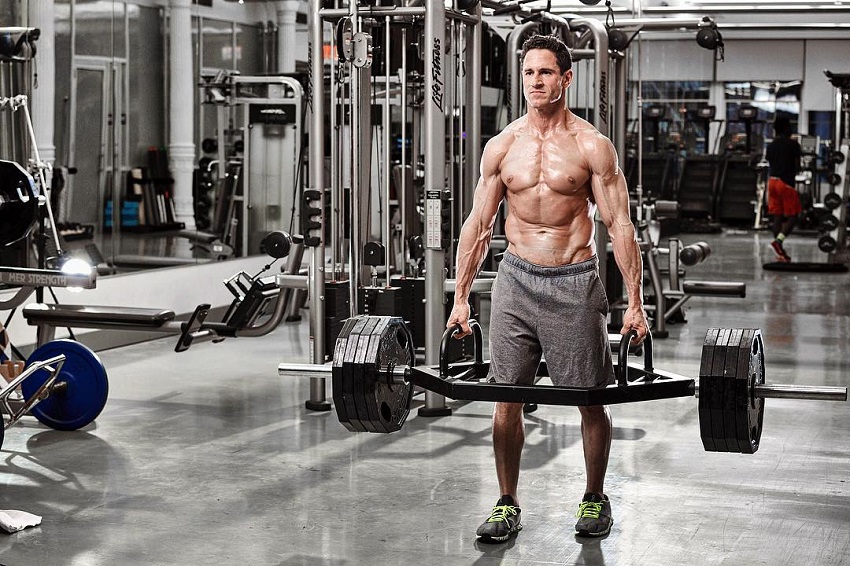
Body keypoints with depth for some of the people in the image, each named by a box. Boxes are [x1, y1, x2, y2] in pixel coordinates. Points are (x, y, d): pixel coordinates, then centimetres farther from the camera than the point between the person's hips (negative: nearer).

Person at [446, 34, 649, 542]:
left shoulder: (592, 146, -5)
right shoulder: (502, 147, 4)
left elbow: (620, 225, -6)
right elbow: (479, 224, 8)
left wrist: (635, 302, -11)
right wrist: (461, 297, 5)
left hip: (575, 282, -2)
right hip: (517, 278, 3)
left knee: (591, 399, 7)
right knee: (506, 398, 3)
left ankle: (595, 499, 25)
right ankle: (508, 505, 15)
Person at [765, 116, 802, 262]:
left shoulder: (771, 146, 10)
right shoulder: (793, 144, -6)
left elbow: (770, 164, 12)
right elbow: (797, 167, -6)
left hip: (772, 181, 6)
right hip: (787, 182, -6)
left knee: (777, 217, 7)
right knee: (792, 216, -1)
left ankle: (780, 251, 7)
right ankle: (778, 240, -23)